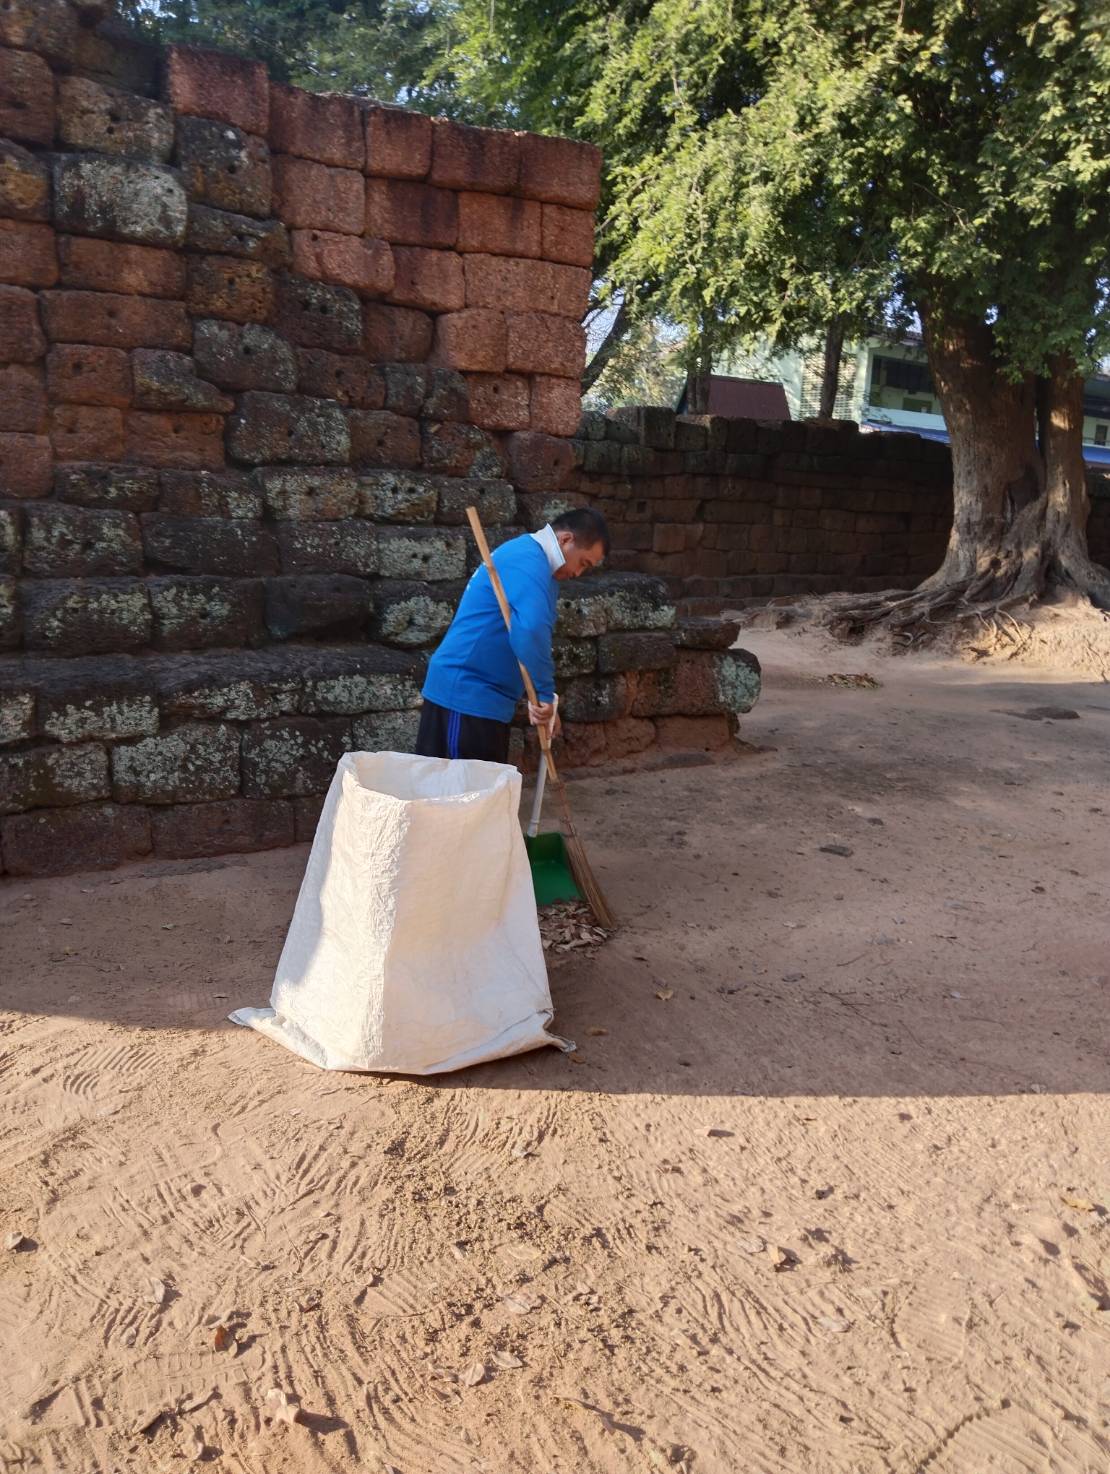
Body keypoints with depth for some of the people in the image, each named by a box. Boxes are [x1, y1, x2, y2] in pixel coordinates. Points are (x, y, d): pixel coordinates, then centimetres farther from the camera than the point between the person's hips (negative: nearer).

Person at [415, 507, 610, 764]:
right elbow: (530, 630, -33)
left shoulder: (528, 556, 17)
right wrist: (546, 694, -24)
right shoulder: (528, 561, -17)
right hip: (467, 692, -10)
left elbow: (527, 629, 18)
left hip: (482, 693, 10)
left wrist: (541, 698, 9)